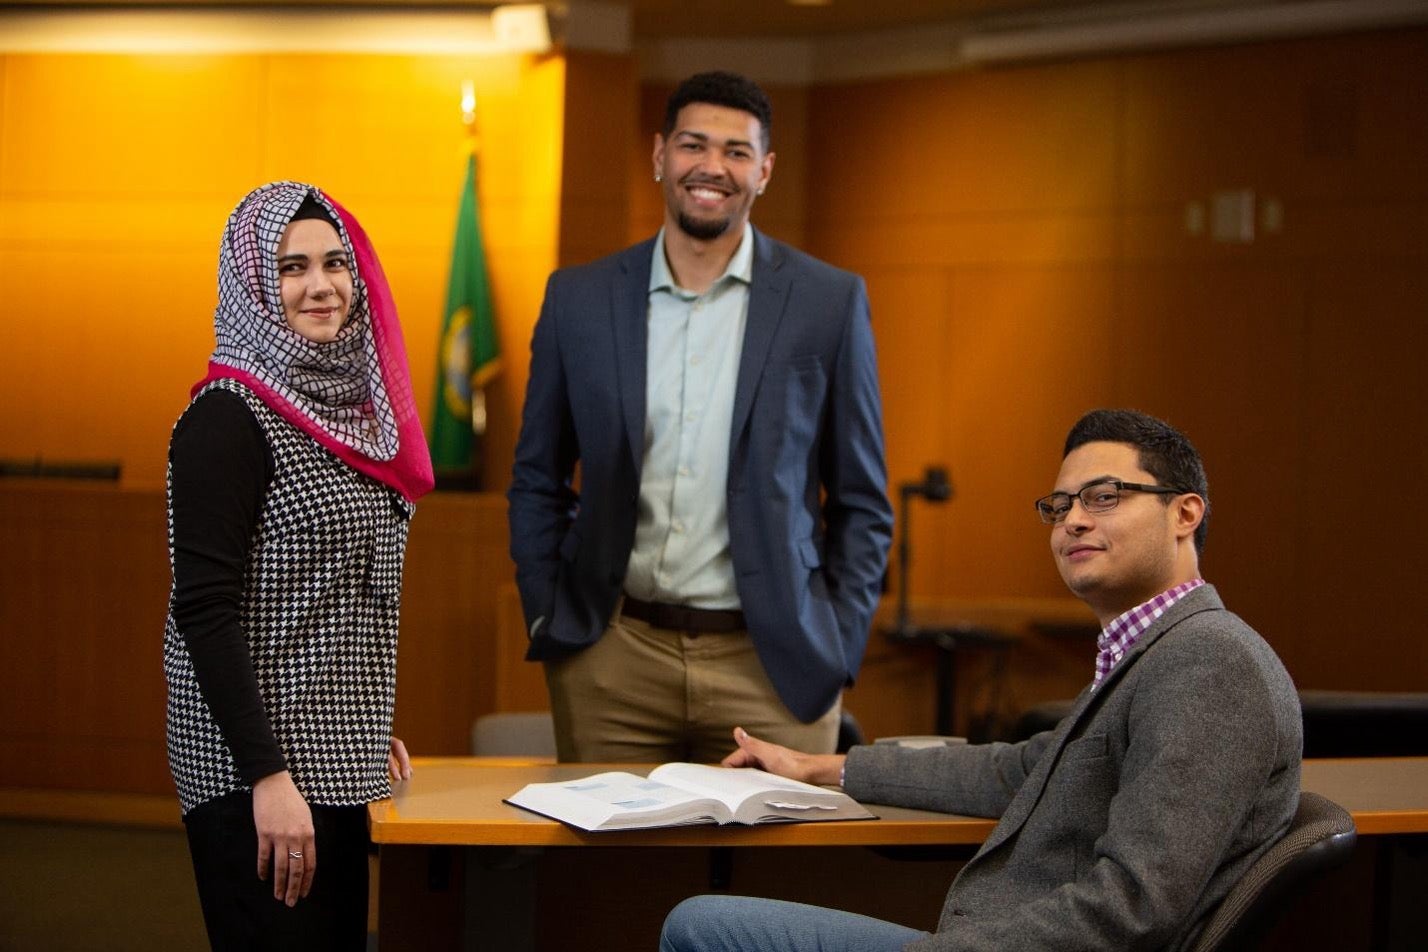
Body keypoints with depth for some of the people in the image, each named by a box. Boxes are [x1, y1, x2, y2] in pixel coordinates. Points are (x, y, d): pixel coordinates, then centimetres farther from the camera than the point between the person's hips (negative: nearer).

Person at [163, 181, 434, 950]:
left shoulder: (347, 405, 11)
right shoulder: (228, 418, -13)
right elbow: (203, 612, -19)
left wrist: (372, 730, 16)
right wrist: (268, 777, -23)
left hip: (338, 762, 8)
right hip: (255, 770, -8)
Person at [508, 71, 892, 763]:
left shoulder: (829, 303, 1)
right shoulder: (580, 299, 5)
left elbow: (862, 502, 5)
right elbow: (537, 483, 14)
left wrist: (838, 652, -2)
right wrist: (546, 623, 4)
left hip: (770, 663, -1)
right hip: (612, 660, 1)